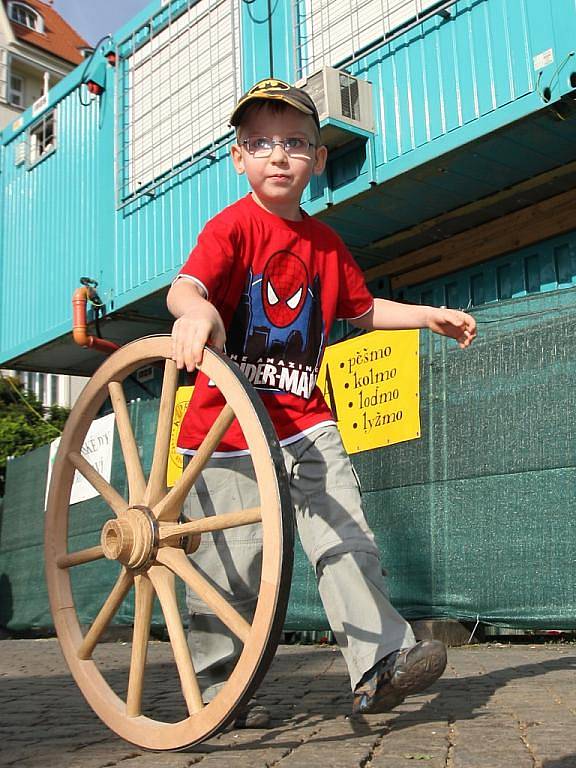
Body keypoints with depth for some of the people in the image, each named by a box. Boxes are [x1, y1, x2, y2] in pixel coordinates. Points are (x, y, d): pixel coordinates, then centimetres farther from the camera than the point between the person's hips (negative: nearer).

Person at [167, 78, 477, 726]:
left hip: (304, 421, 5)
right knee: (233, 566, 1)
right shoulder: (232, 226, -5)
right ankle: (215, 691, 17)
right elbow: (185, 285, -24)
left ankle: (380, 663, -1)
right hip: (227, 426, -4)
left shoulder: (324, 242, 13)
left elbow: (362, 310, 27)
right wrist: (197, 310, -48)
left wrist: (430, 316, 16)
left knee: (347, 539, -6)